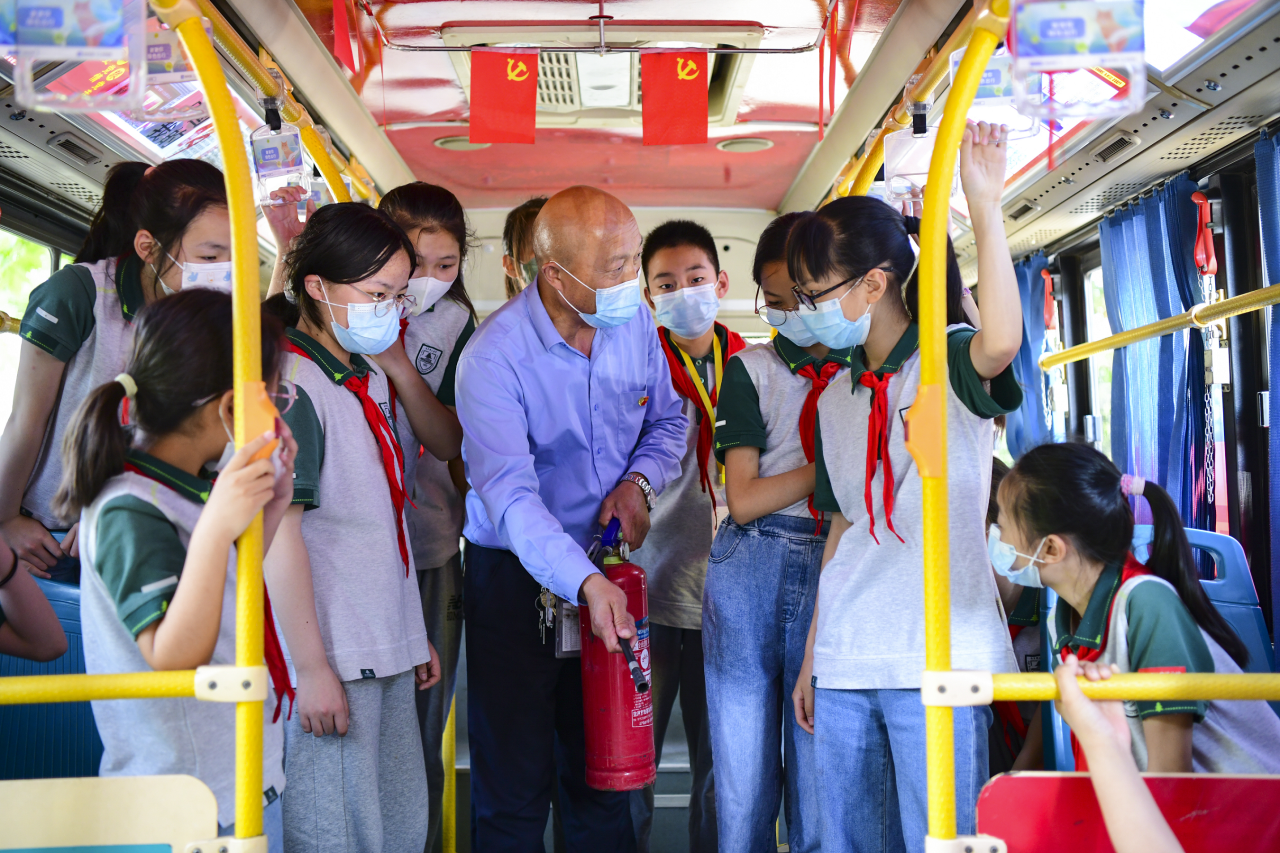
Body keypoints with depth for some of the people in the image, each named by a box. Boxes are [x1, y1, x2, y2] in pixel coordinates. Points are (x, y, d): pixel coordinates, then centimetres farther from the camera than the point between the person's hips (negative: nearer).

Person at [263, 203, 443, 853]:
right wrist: (311, 669, -19)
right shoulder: (292, 384, -15)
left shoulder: (370, 378, 13)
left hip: (387, 650, 9)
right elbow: (278, 532, -18)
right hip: (332, 657, -9)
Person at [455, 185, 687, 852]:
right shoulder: (494, 355, -21)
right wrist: (585, 582, -42)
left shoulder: (634, 323, -3)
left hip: (605, 567, 5)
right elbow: (510, 495, -30)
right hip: (515, 575, -5)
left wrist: (639, 480, -8)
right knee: (514, 782, 3)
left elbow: (667, 419, 13)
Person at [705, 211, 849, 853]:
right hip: (750, 571, 0)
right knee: (742, 787, 6)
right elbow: (743, 501, -2)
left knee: (819, 789, 4)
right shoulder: (751, 368, 6)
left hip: (834, 575, 0)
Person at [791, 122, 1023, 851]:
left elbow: (1002, 341, -31)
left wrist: (985, 206, -34)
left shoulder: (951, 362, -5)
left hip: (937, 662, -6)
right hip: (846, 662, 6)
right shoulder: (837, 398, 15)